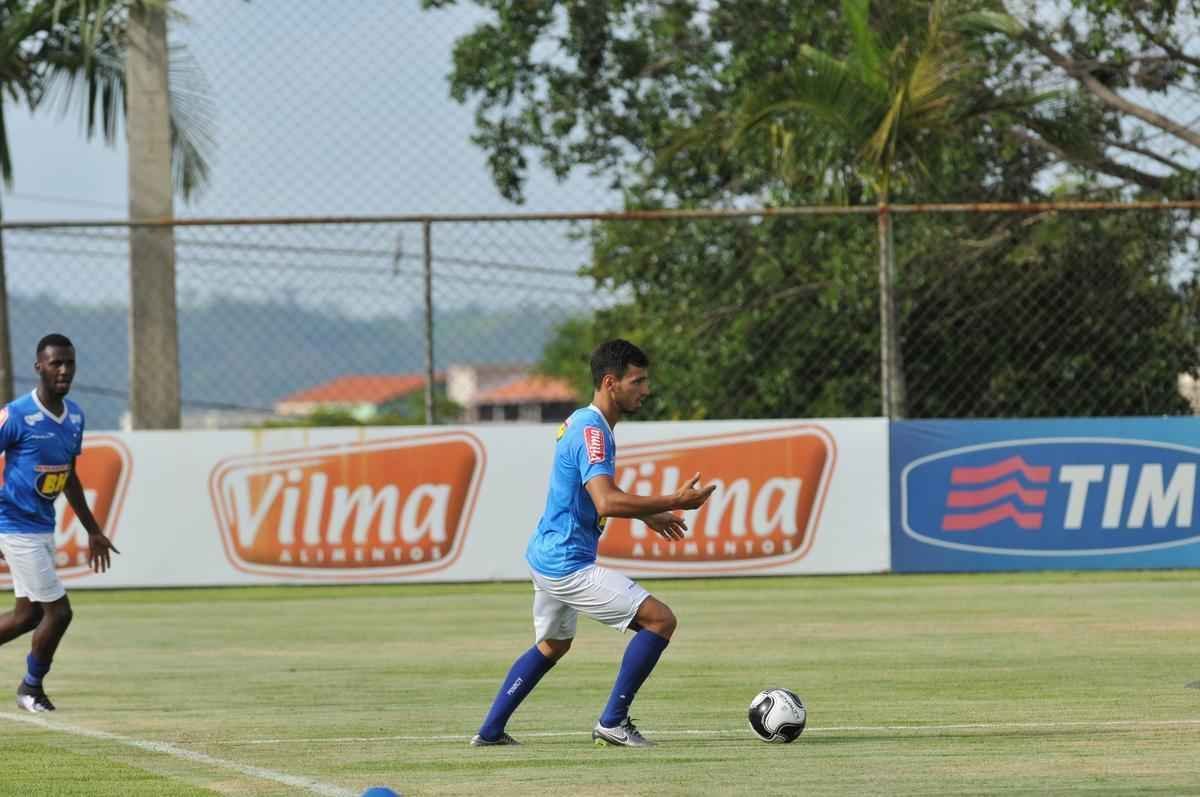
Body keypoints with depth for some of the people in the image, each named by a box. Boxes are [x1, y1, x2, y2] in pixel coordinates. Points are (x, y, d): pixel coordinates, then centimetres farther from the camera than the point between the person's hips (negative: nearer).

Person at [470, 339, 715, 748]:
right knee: (659, 619, -12)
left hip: (546, 556, 11)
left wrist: (647, 515, 26)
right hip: (568, 563, -11)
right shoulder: (591, 431, -20)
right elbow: (606, 502, -32)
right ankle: (613, 722, -5)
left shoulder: (583, 424, 12)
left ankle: (490, 731, 32)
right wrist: (674, 502, -30)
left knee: (553, 645, 30)